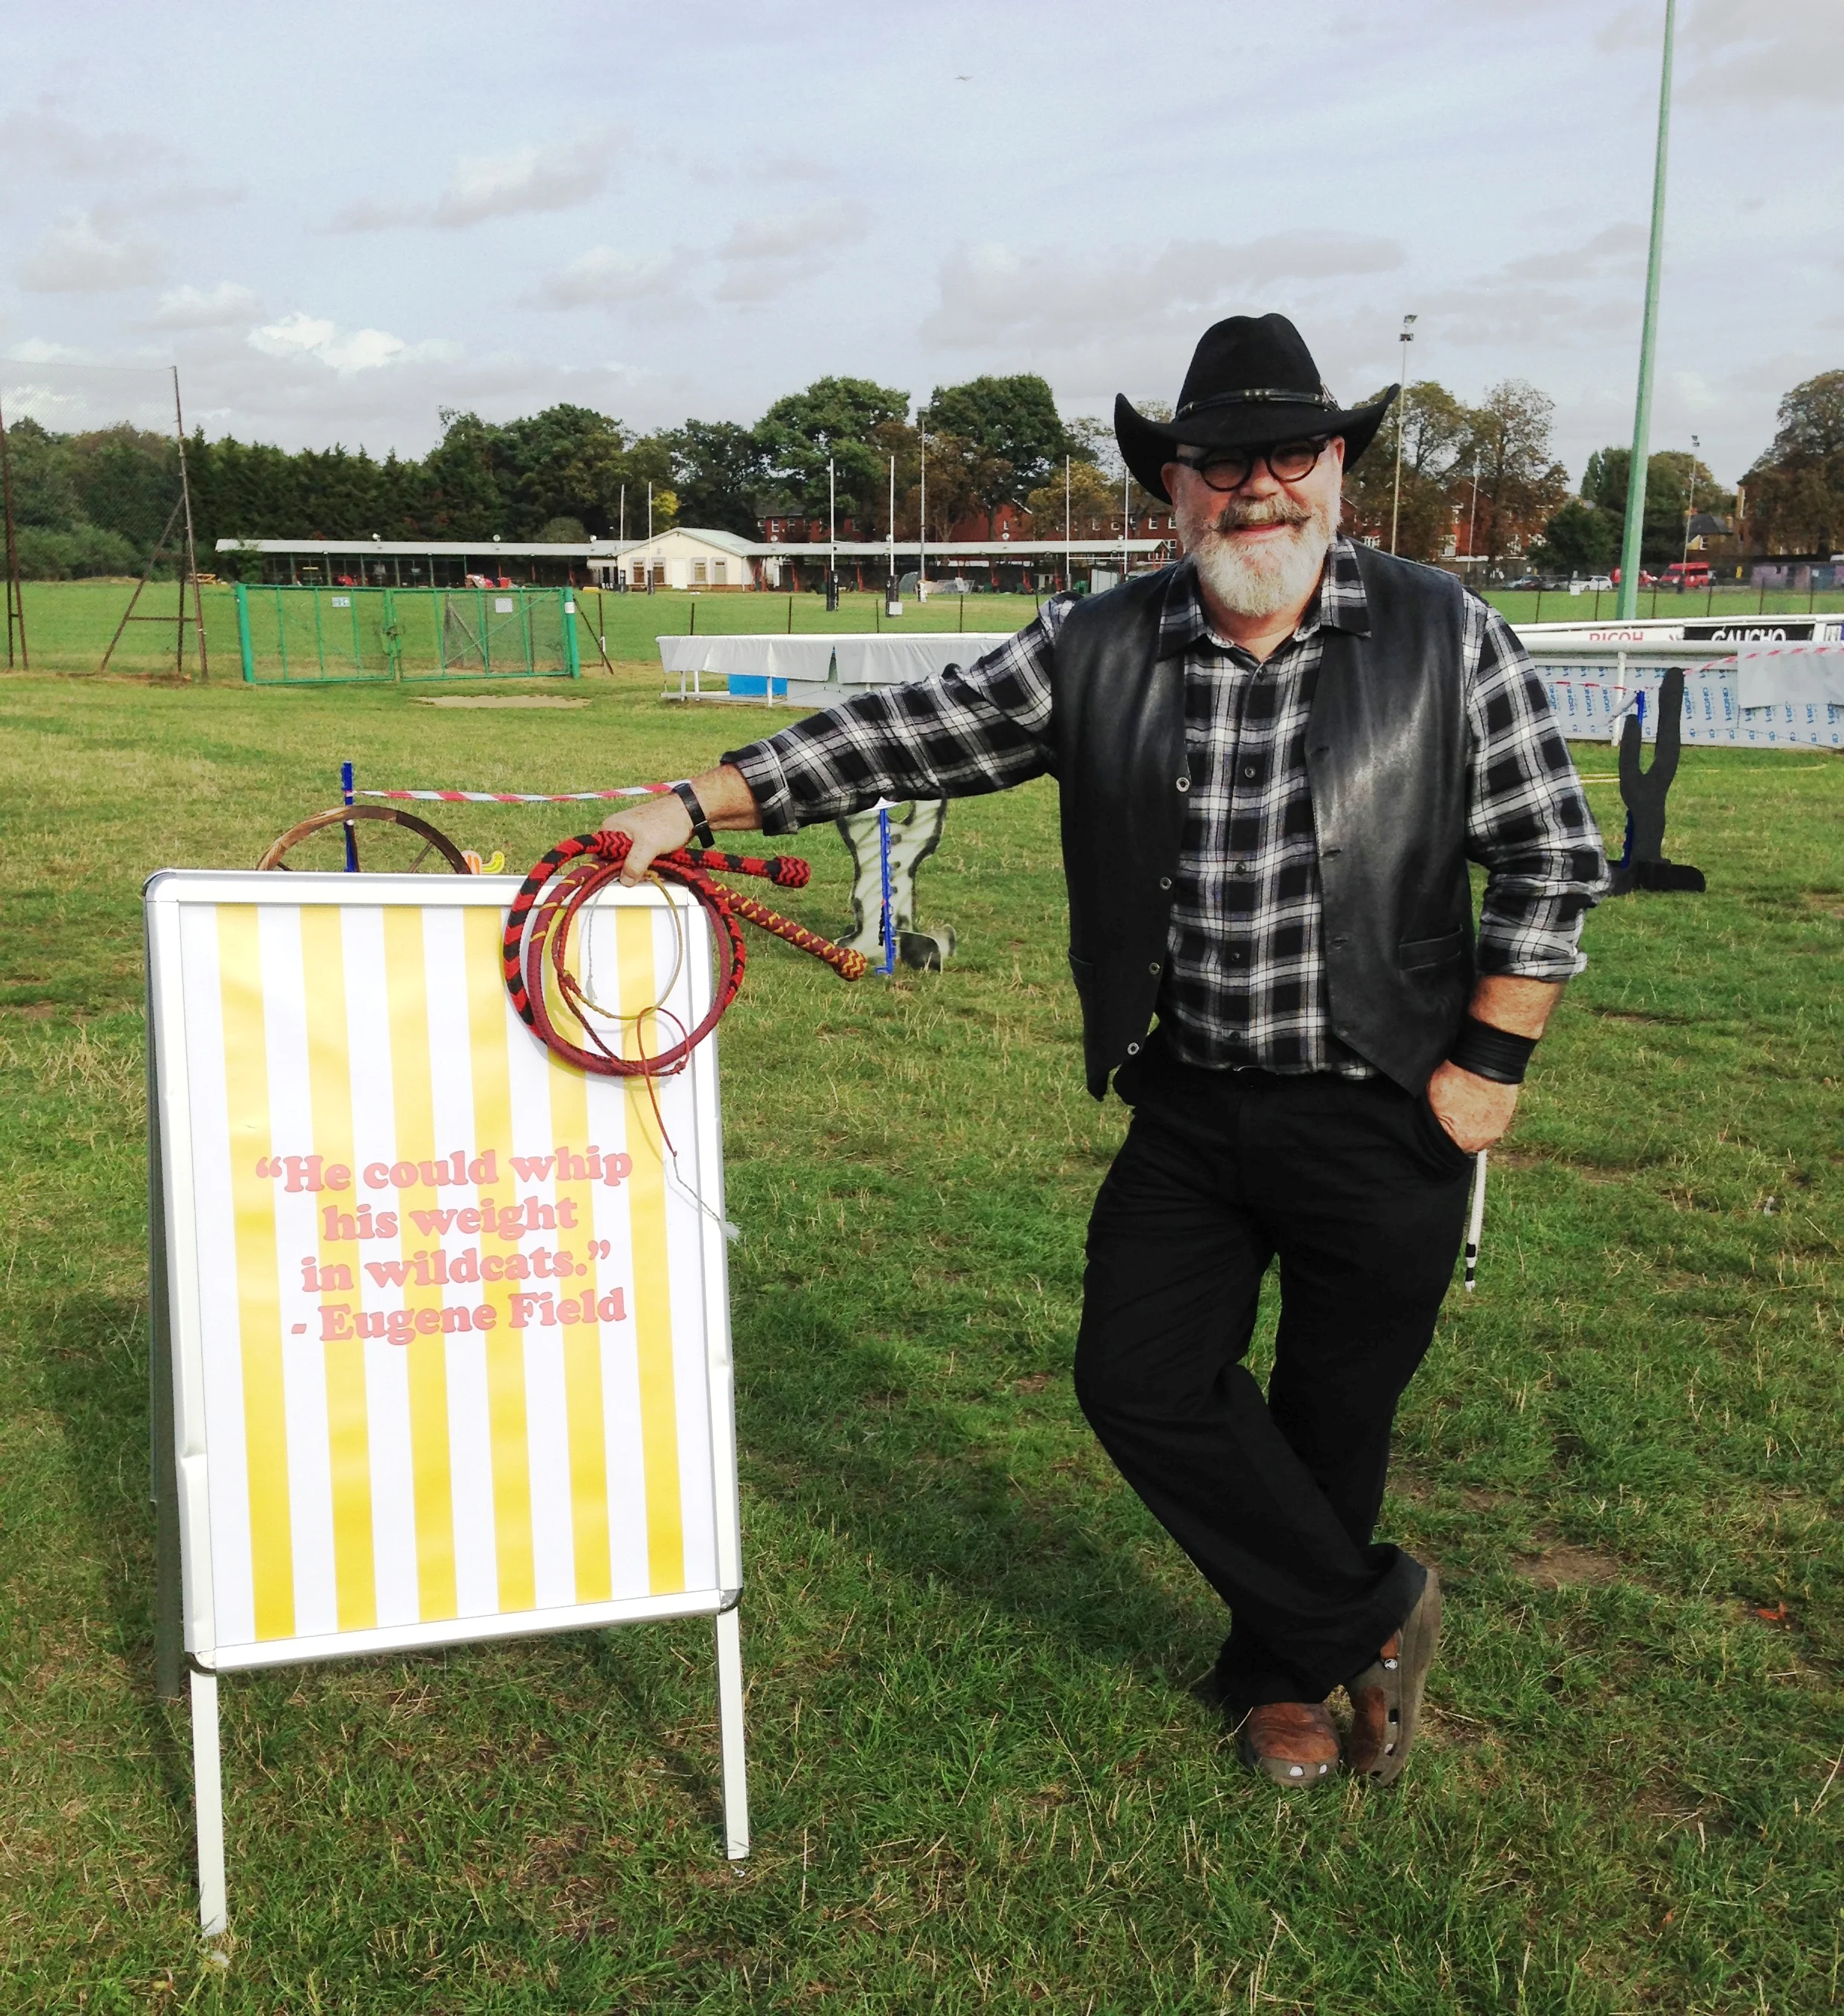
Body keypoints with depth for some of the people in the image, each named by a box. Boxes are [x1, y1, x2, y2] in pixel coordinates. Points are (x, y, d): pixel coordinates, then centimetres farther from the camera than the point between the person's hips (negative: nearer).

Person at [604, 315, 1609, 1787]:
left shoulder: (1446, 639, -6)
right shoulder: (1099, 651, 0)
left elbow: (1553, 858, -3)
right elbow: (911, 734, 0)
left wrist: (1491, 1060, -8)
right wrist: (698, 803, -5)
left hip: (1383, 1117, -2)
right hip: (1187, 1111, 3)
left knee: (1335, 1417, 10)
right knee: (1142, 1382, 1)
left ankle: (1283, 1669, 37)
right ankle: (1372, 1612, 22)